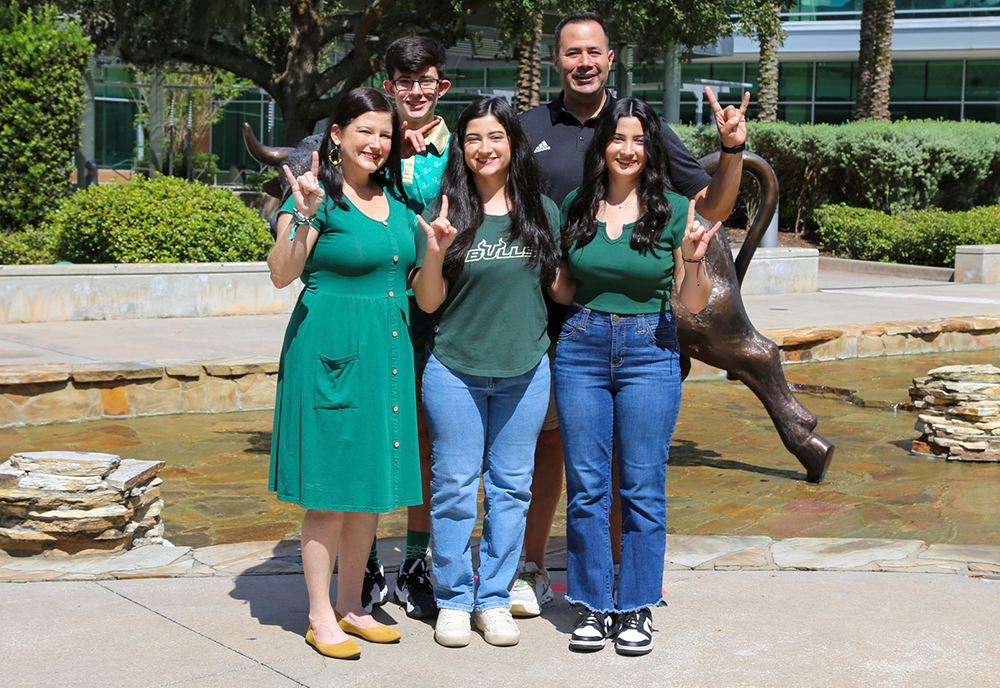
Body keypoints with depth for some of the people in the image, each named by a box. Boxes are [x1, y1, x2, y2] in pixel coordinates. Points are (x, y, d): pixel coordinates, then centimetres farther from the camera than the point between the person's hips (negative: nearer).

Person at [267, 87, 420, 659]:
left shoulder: (396, 196, 12)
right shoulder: (321, 193, -8)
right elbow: (282, 274, -16)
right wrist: (304, 215, -28)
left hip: (388, 350, 7)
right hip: (330, 351, -7)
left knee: (372, 484, 12)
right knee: (329, 489, -1)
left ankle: (352, 606, 25)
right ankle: (320, 617, 11)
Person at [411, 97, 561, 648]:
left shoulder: (542, 211, 4)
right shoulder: (446, 212, -4)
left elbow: (558, 285, 11)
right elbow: (427, 302, -4)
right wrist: (435, 251, -20)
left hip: (525, 371, 2)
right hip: (455, 370, -2)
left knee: (511, 486, 9)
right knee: (454, 487, 4)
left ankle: (495, 598, 22)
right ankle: (454, 600, 18)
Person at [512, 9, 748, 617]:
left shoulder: (643, 126, 4)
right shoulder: (529, 129, 5)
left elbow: (714, 207, 6)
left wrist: (733, 148, -10)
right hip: (547, 316, 1)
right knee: (546, 439, 9)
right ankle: (532, 571, 22)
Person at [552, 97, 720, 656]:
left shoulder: (675, 210, -2)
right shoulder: (577, 207, 5)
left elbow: (695, 305, -1)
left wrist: (694, 255, -18)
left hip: (650, 353, -2)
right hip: (582, 348, 2)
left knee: (643, 488, 2)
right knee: (586, 486, 5)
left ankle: (637, 609, 15)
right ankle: (594, 604, 18)